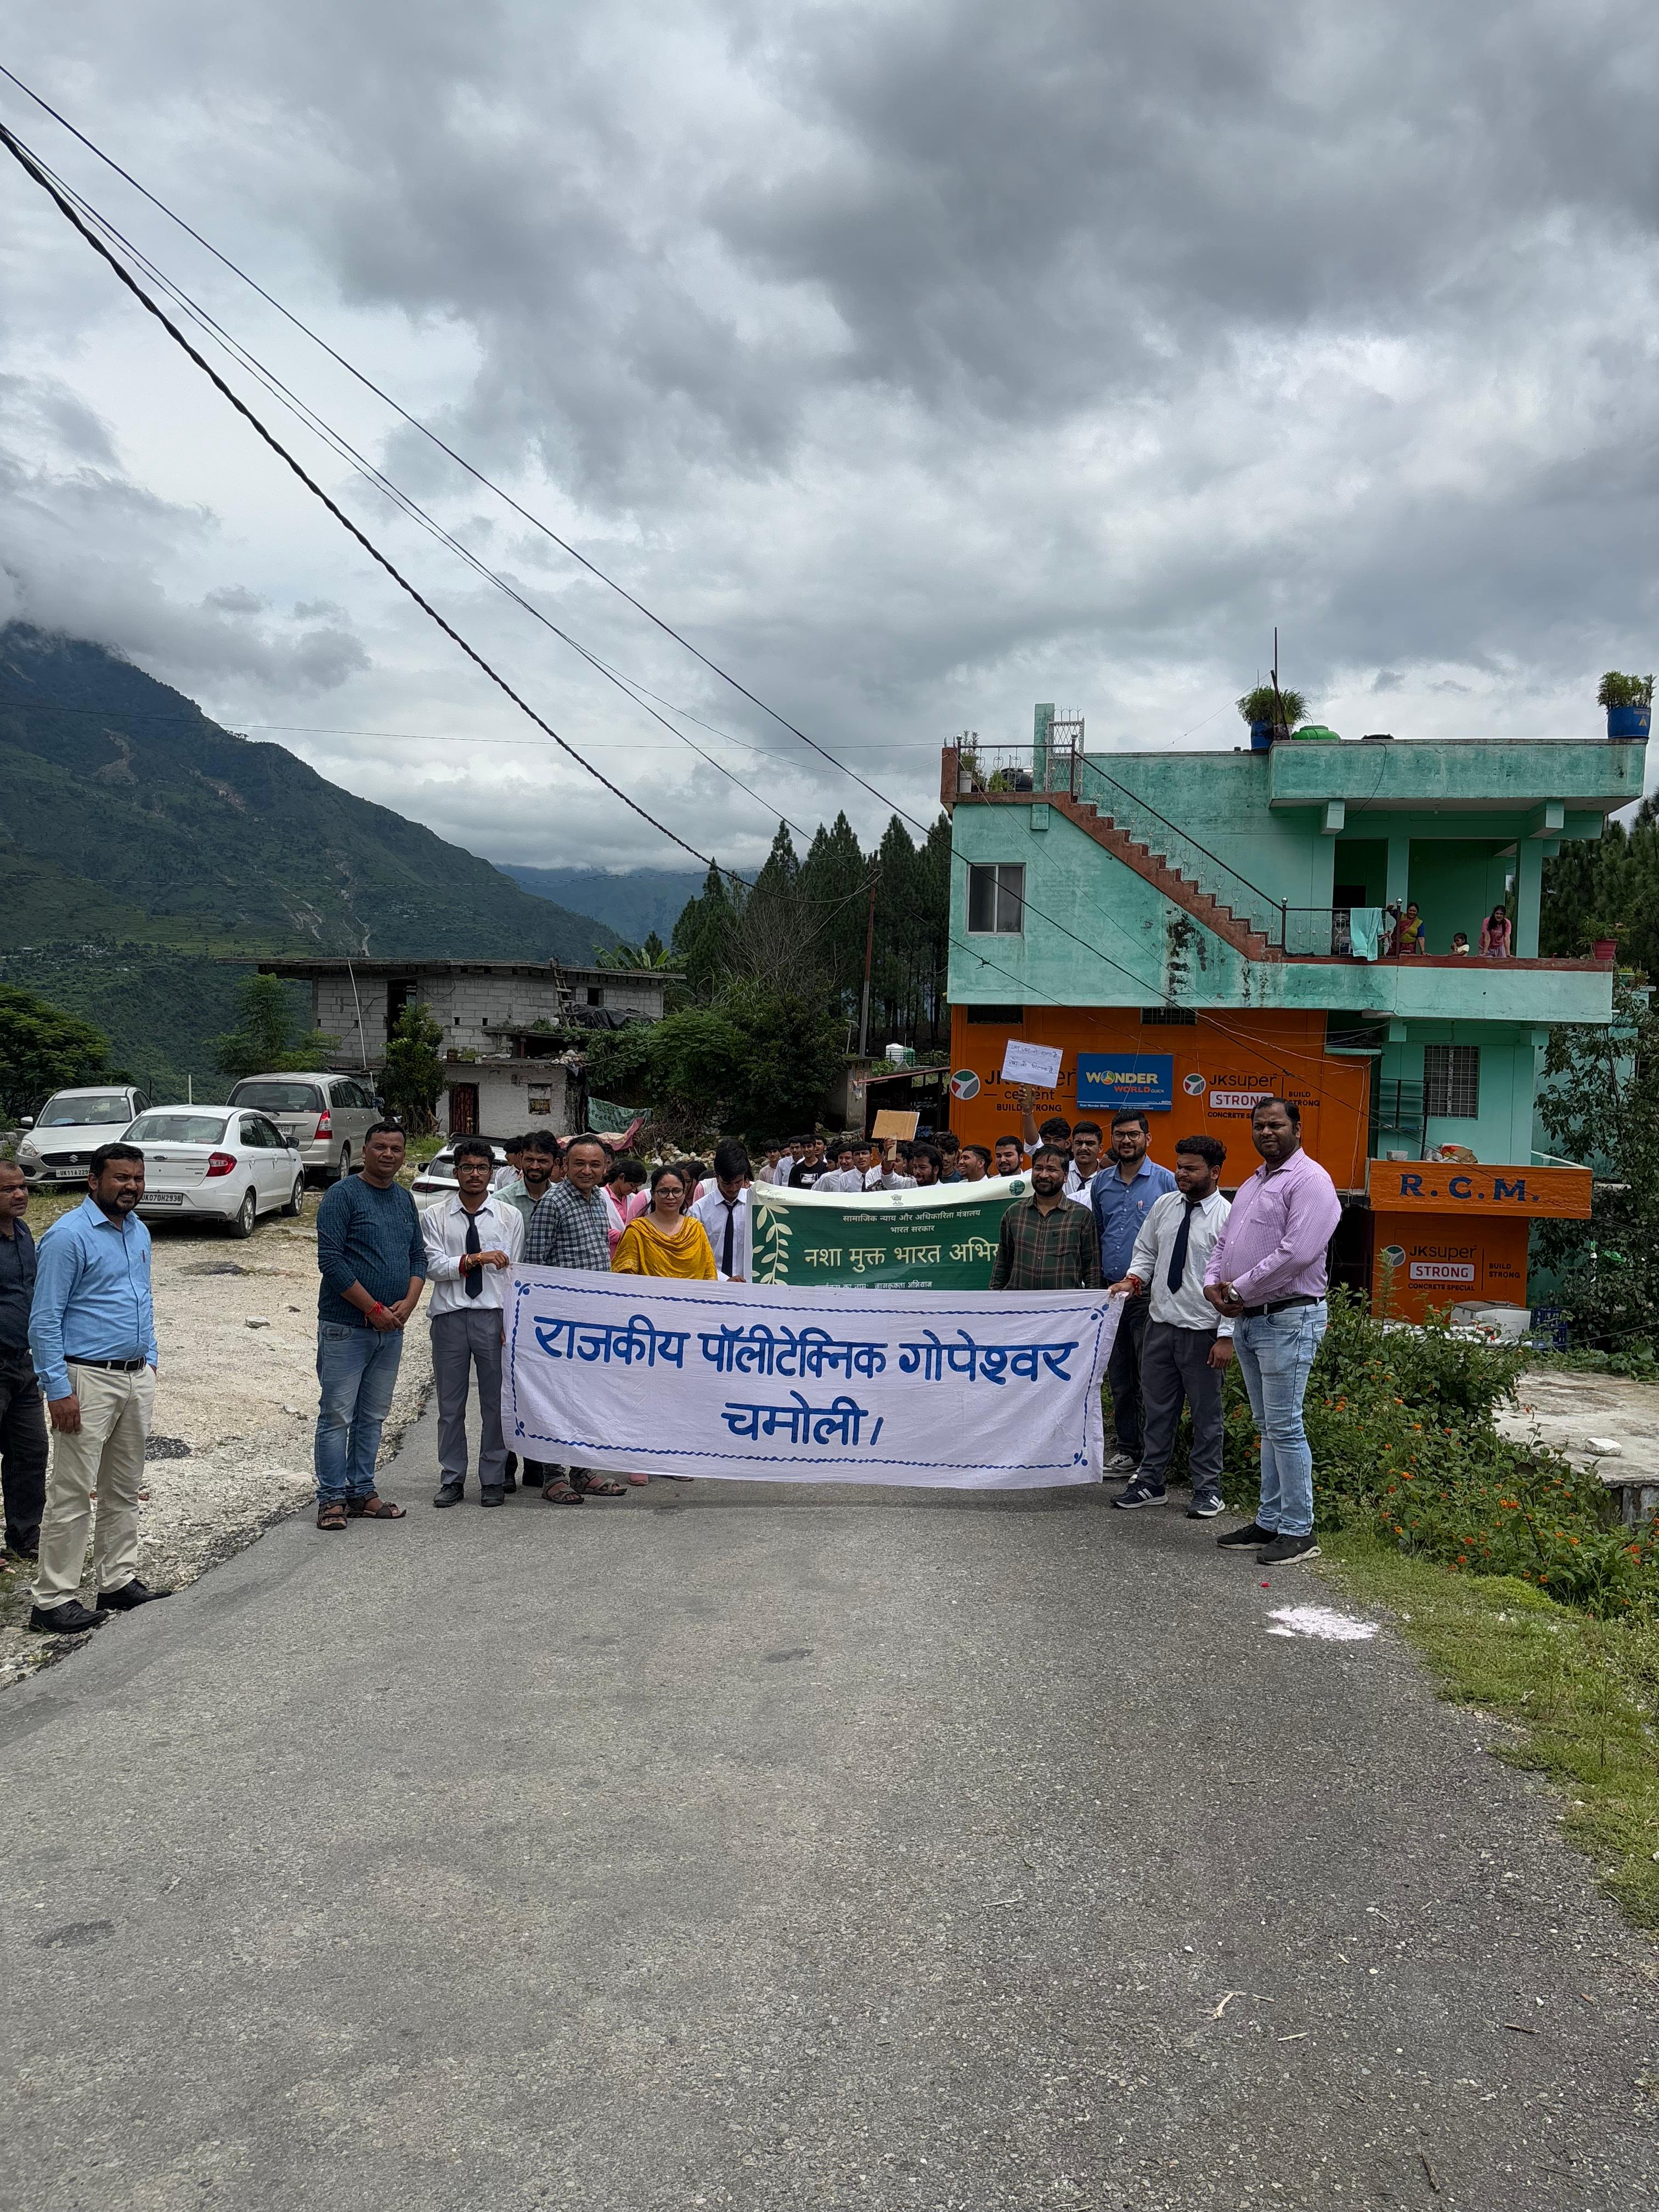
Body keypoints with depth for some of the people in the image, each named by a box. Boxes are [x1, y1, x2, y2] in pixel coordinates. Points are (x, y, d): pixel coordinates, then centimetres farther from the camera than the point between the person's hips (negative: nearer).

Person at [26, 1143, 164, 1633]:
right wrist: (59, 1390, -18)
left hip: (137, 1378, 8)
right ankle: (52, 1600, 3)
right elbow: (45, 1321, -14)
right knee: (72, 1496, -4)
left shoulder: (138, 1231, 12)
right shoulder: (68, 1236, -13)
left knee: (124, 1491, 14)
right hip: (88, 1380, -8)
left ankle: (118, 1582, 24)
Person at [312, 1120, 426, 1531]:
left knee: (373, 1416, 12)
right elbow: (331, 1261, -15)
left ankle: (362, 1492, 21)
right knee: (337, 1415, -1)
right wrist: (374, 1309, -16)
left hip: (392, 1328, 7)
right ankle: (332, 1498, 6)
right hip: (345, 1327, -6)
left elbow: (418, 1257, 14)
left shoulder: (405, 1200, 12)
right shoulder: (342, 1196, -8)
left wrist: (407, 1304, -5)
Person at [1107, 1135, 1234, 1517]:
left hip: (1202, 1331, -5)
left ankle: (1208, 1490, 20)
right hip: (1160, 1324, 5)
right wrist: (1133, 1279, -4)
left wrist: (1227, 1337, -15)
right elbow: (1146, 1251, 17)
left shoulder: (1228, 1217, -11)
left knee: (1206, 1413, 7)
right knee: (1158, 1408, 14)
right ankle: (1150, 1482, 25)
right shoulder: (1163, 1206, 6)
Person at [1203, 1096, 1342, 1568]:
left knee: (1284, 1427, -7)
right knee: (1267, 1426, 14)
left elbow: (1296, 1253, -22)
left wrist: (1240, 1289, -14)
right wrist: (1214, 1281, 0)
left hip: (1288, 1319, -9)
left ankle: (1298, 1531, 2)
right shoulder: (1253, 1184, 19)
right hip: (1246, 1319, 9)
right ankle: (1269, 1522, 21)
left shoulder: (1309, 1180, -11)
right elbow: (1225, 1242, 21)